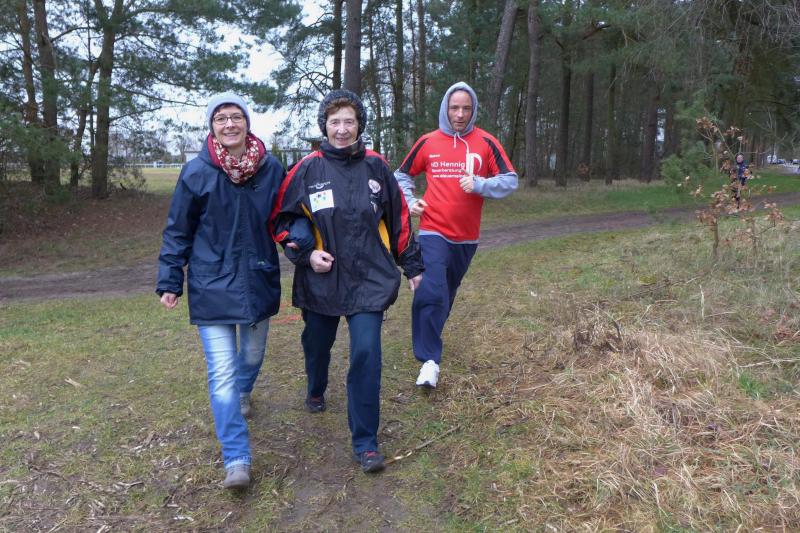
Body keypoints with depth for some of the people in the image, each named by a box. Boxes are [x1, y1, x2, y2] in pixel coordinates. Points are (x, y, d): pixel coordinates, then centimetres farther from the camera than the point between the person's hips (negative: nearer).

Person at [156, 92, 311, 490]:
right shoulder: (196, 172, -8)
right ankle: (236, 460, -2)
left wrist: (301, 239, -19)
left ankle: (242, 394, 56)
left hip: (258, 281, 3)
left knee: (253, 355, 22)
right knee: (222, 371, -9)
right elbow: (177, 232, 0)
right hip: (212, 286, -3)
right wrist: (169, 282, -1)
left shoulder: (271, 168, -3)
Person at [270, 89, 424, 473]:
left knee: (366, 354, -9)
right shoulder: (308, 169, -4)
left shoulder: (375, 166, -1)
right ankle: (315, 391, 54)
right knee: (317, 344, 19)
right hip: (321, 280, 1)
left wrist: (412, 265, 11)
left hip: (370, 280, -1)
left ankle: (365, 442, 5)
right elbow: (280, 219, 3)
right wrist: (305, 254, -10)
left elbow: (398, 218, 8)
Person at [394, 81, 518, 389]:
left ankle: (430, 336, 42)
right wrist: (408, 202, -3)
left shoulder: (486, 143, -1)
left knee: (447, 293, 18)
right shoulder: (428, 142, 1)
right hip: (433, 233, -2)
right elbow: (402, 175, 14)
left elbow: (510, 181, -4)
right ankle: (429, 360, -10)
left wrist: (479, 184, -20)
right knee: (431, 292, -17)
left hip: (467, 237, 2)